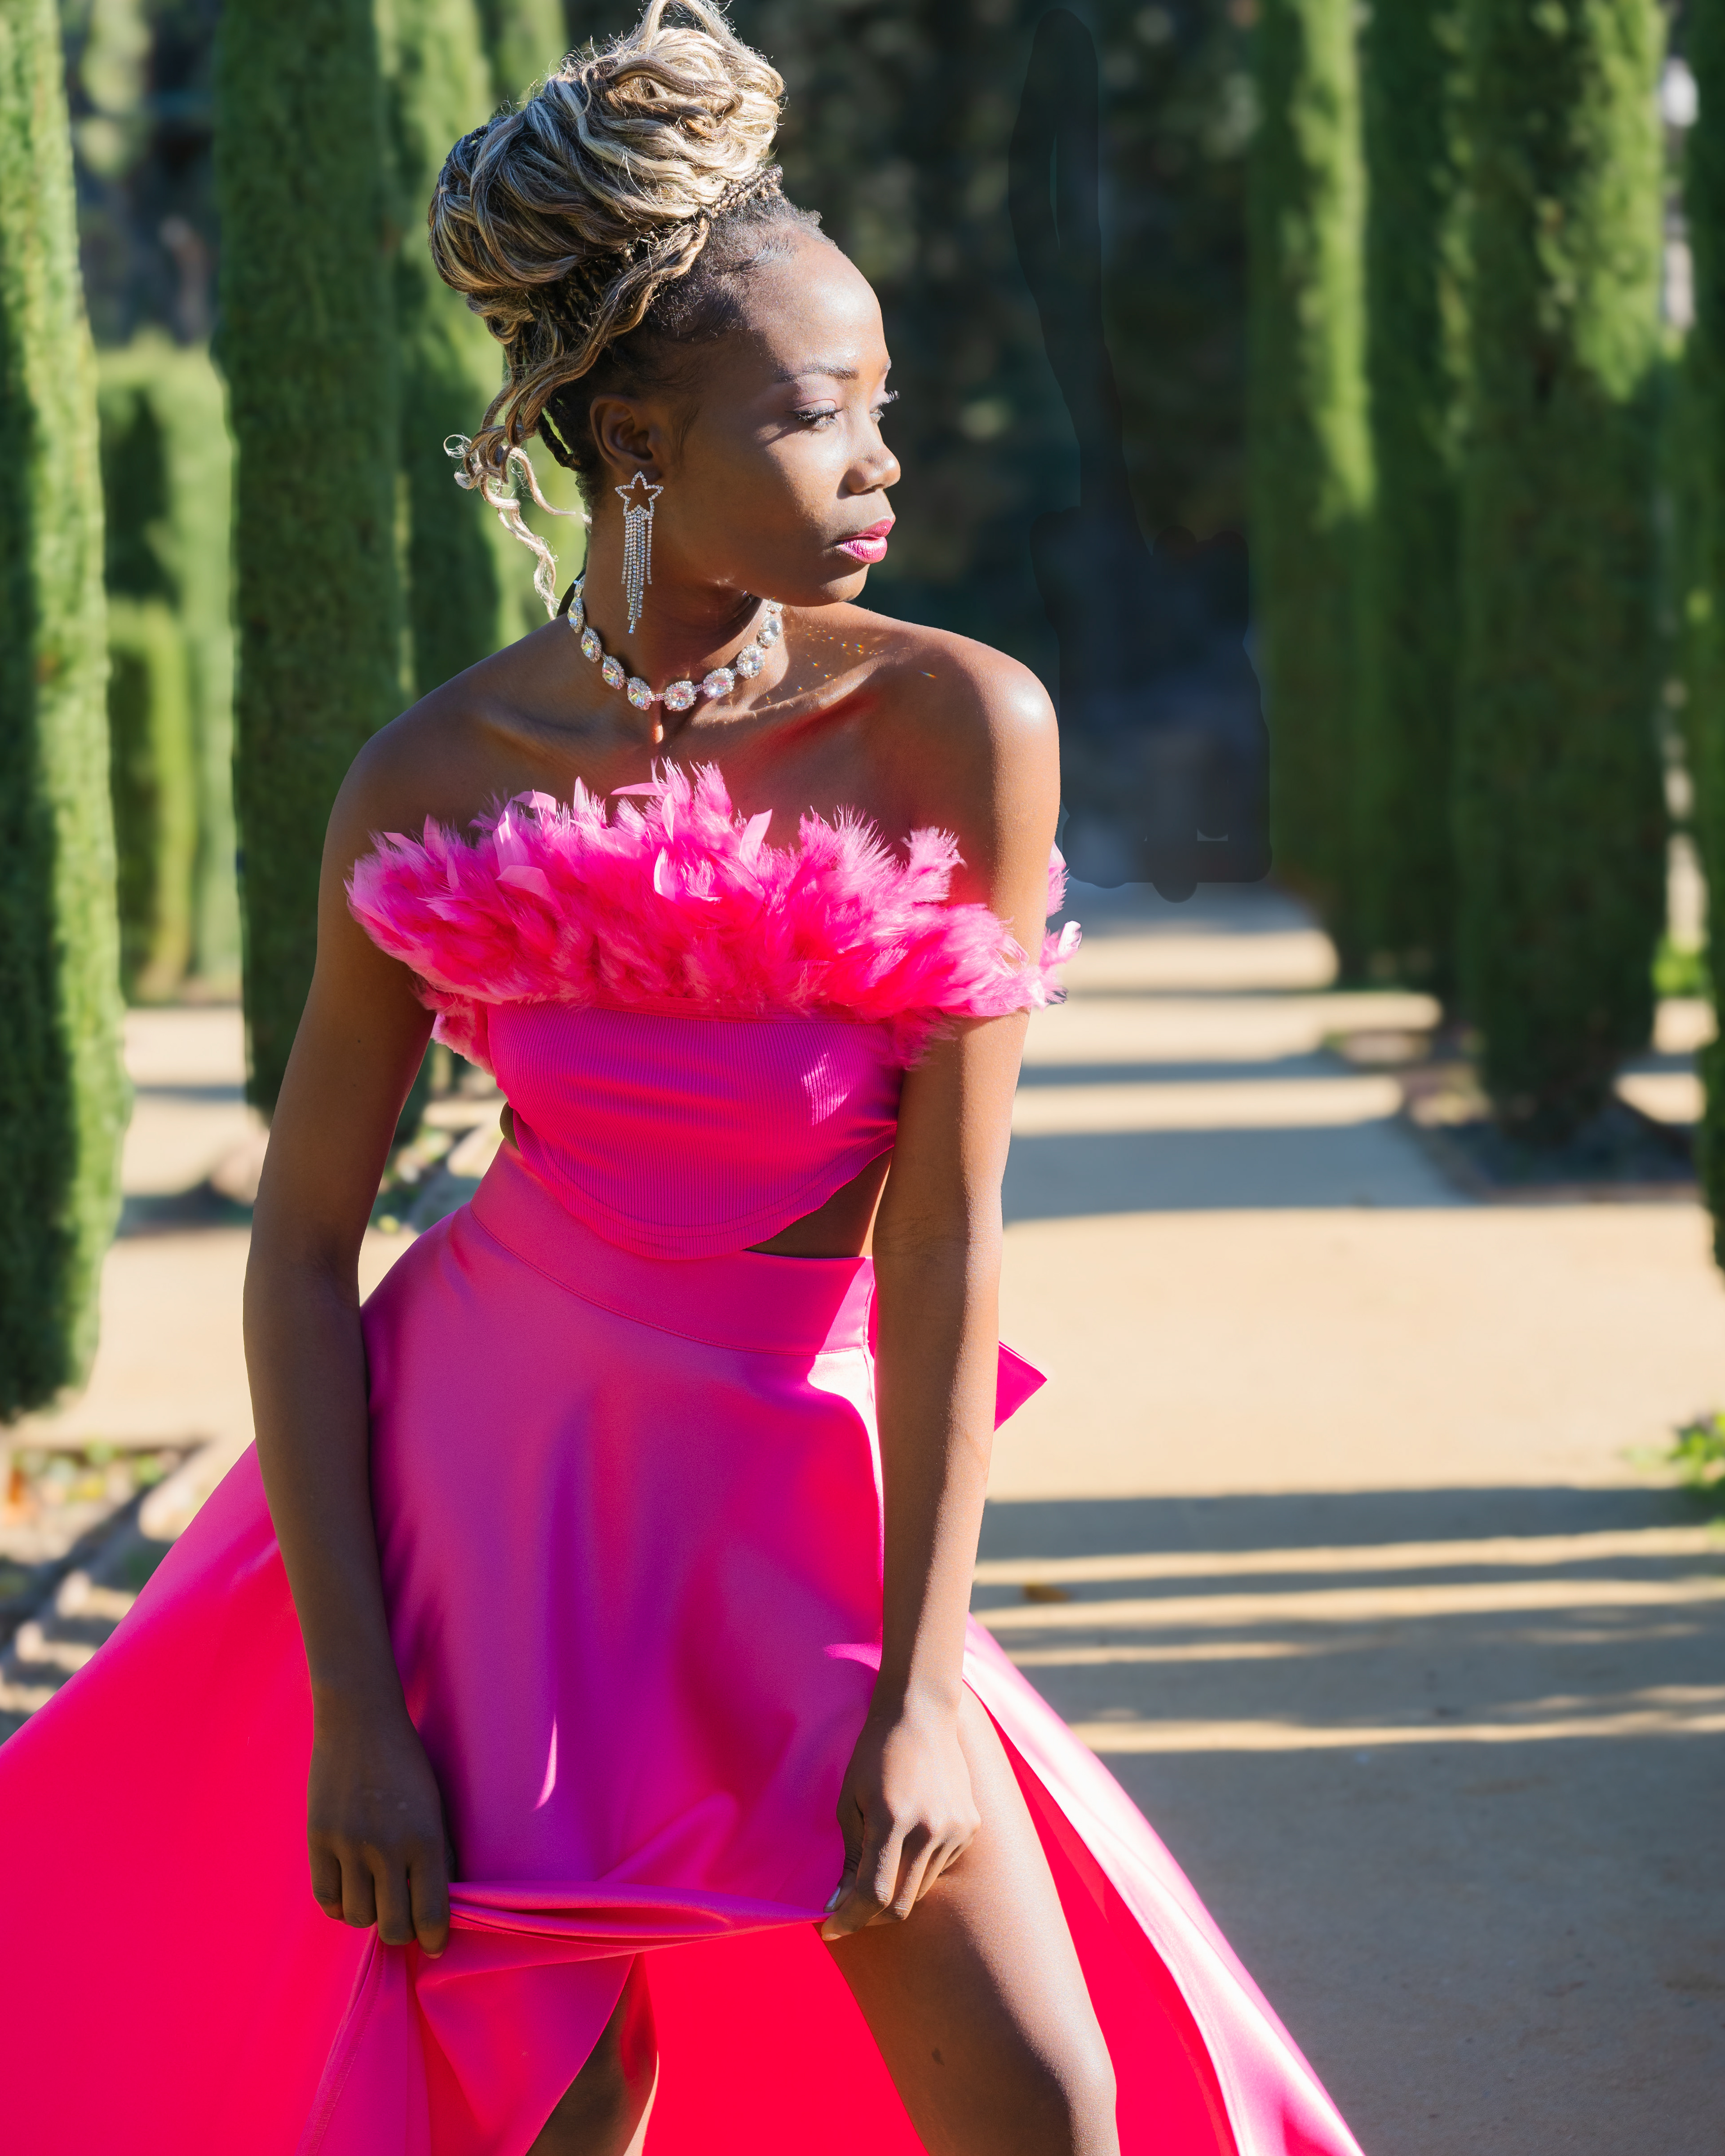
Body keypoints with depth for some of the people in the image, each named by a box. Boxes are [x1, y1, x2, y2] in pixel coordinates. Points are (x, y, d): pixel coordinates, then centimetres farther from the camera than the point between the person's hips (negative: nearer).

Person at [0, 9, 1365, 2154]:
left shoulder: (959, 731, -13)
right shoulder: (434, 786, -10)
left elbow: (947, 1237, -13)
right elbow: (301, 1242, -5)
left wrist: (922, 1684, -13)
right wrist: (350, 1706, -10)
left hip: (798, 1491, 1)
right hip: (490, 1476, -1)